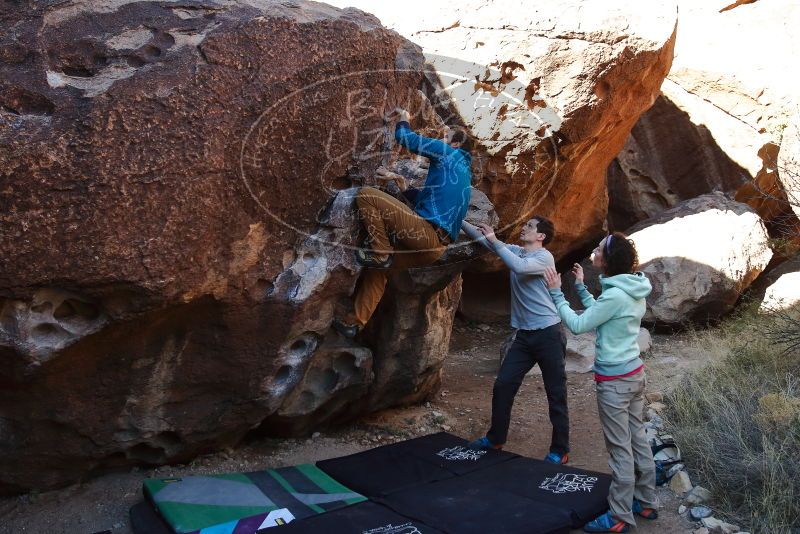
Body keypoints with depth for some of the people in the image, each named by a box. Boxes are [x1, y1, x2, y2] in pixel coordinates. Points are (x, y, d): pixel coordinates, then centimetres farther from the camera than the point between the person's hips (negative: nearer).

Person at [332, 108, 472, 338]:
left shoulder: (447, 153, 2)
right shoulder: (461, 171, 28)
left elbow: (405, 137, 0)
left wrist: (403, 119, 21)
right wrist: (402, 185, 30)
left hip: (426, 232, -10)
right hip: (435, 246, 10)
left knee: (366, 195, -12)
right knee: (379, 268, 22)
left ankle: (381, 253, -8)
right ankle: (354, 322, 21)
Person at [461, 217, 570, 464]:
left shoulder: (544, 257, -13)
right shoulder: (514, 251, 8)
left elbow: (519, 267, -32)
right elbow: (481, 237, 11)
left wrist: (495, 241, -25)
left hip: (548, 333, -7)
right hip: (524, 335, 7)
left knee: (556, 393, 2)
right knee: (502, 386, 8)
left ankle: (560, 451, 12)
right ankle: (496, 437, 23)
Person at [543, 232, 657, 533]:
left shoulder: (616, 295, -24)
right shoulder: (633, 290, 5)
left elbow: (577, 325, -16)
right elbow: (597, 314, 17)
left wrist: (556, 293, -8)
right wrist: (580, 287, 18)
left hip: (615, 381, -9)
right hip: (634, 373, 9)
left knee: (620, 449, 0)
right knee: (638, 440, 18)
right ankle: (646, 502, 30)